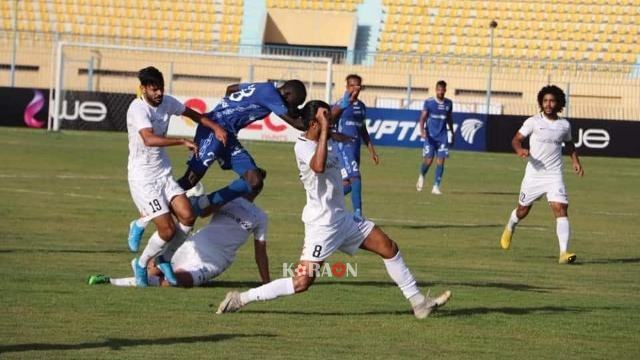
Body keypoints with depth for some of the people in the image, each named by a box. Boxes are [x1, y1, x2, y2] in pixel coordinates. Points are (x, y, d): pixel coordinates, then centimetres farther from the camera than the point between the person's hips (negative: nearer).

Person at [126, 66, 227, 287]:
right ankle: (141, 265, 13)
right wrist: (183, 142, -41)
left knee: (187, 216, -9)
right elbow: (149, 139, -38)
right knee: (168, 229, -12)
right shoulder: (138, 109, -21)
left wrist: (215, 127, 5)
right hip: (142, 177, -7)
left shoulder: (167, 102, 2)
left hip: (164, 173, 7)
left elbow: (193, 114, 21)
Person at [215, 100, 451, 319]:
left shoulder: (327, 141, 9)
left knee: (389, 248, 9)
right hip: (322, 223, -9)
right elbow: (319, 166, -40)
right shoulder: (303, 147, -18)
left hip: (342, 218, 9)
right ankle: (240, 299, -6)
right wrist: (324, 129, -35)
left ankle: (418, 302, 17)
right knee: (302, 282, -13)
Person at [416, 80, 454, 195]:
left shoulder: (448, 103, 8)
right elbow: (423, 117, -7)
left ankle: (436, 186, -2)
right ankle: (421, 176, 26)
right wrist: (422, 130, -22)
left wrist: (452, 134, 23)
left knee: (440, 161, -6)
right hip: (430, 136, -3)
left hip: (442, 137, 3)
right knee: (428, 160, -6)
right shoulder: (429, 102, -3)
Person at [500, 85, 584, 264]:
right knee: (523, 210, 15)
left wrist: (575, 161, 7)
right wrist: (520, 150, -27)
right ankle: (509, 229, 50)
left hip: (554, 175, 1)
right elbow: (516, 139, -4)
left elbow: (569, 144, 23)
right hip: (533, 174, -1)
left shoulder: (565, 125, 5)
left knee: (561, 209, -17)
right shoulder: (533, 122, -4)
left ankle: (564, 252, -23)